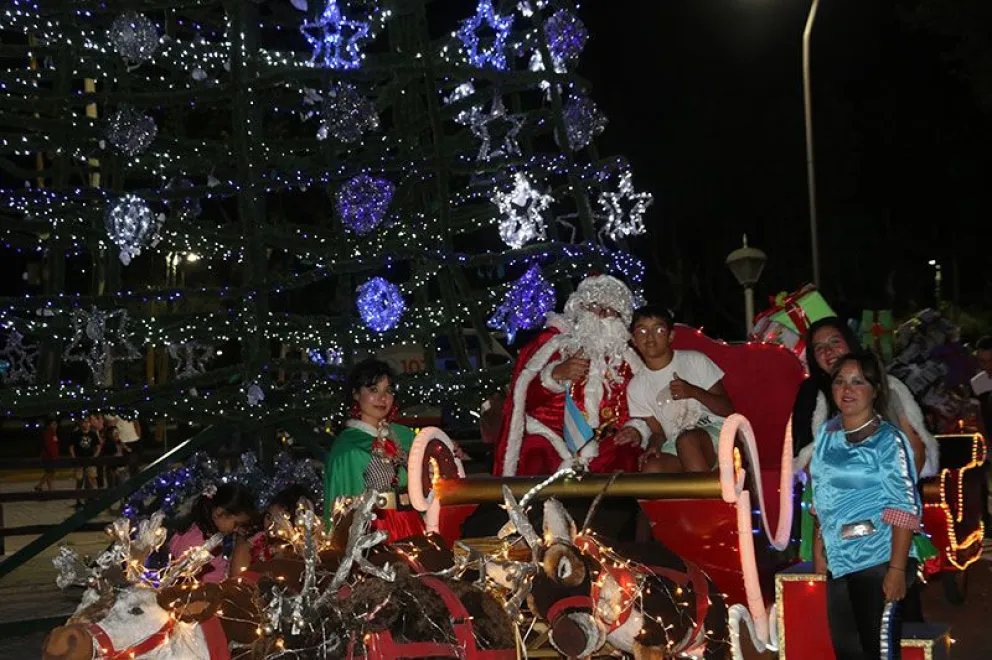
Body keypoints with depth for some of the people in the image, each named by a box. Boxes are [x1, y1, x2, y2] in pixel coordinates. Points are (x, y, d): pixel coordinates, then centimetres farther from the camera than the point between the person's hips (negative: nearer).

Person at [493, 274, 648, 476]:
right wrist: (556, 374, -19)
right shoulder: (553, 341, 5)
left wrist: (637, 430, -8)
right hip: (551, 442, -2)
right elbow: (524, 397, -2)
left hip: (605, 448, 2)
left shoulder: (625, 357, 12)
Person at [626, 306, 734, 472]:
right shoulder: (636, 388, 8)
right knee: (651, 468, -31)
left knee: (686, 440, -36)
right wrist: (654, 445, -14)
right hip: (675, 448, 2)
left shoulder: (695, 360, 2)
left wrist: (694, 392, -16)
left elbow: (728, 410, 1)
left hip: (715, 431, -2)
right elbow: (658, 432, 11)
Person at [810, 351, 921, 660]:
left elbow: (906, 507, -14)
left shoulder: (888, 440, -9)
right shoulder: (827, 434, 10)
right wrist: (818, 547, 11)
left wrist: (897, 569, -21)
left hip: (880, 560, -6)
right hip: (839, 562, 6)